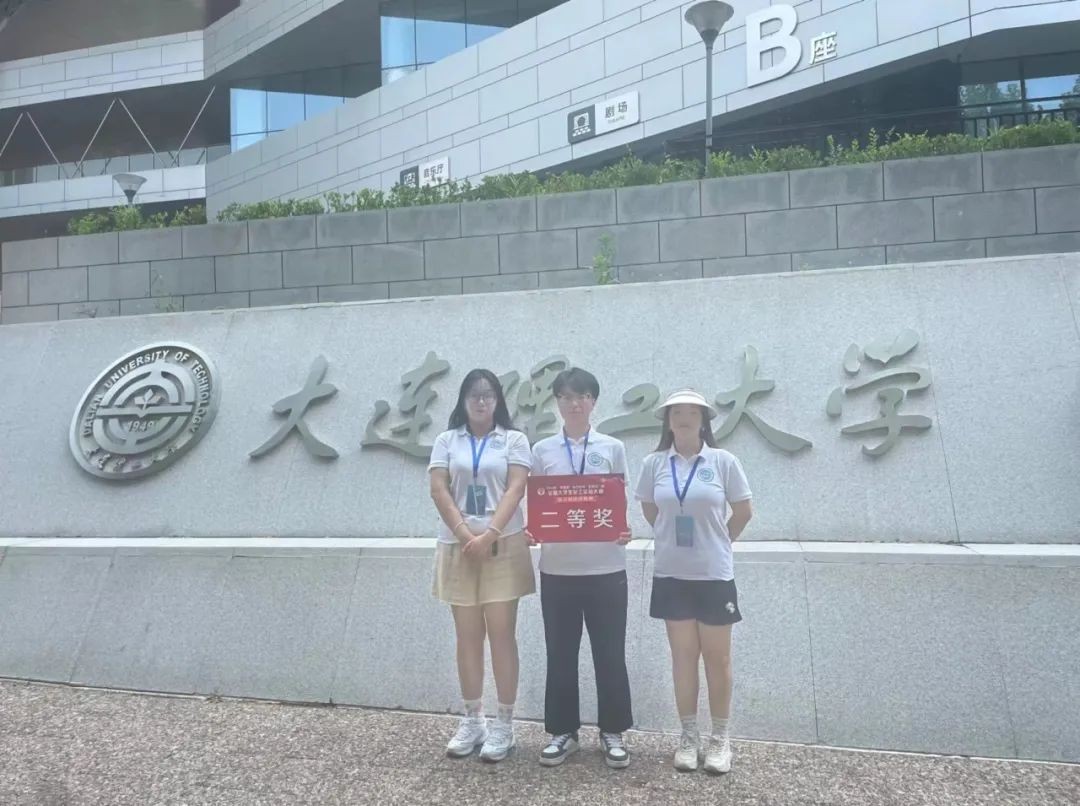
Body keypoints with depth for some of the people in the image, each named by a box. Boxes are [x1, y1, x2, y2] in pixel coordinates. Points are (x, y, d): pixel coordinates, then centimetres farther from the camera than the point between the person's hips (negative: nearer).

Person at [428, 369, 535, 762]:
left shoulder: (514, 440, 4)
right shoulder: (446, 442, 9)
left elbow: (515, 489, -6)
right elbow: (439, 490, 0)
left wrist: (489, 535, -16)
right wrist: (465, 534, -12)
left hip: (503, 545, -2)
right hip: (458, 547, 2)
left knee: (501, 632, -1)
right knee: (468, 635, 8)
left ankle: (504, 724, 9)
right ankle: (472, 720, 19)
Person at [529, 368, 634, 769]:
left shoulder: (612, 448, 3)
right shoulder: (542, 450, 5)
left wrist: (624, 530, -14)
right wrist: (533, 530, -14)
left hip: (606, 566, -1)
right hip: (557, 567, 1)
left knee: (610, 652, 8)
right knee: (560, 652, 10)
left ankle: (612, 732, 23)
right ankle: (563, 731, 25)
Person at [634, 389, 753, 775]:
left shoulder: (723, 461, -7)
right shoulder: (654, 464, -2)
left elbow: (743, 512, 3)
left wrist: (717, 542, 10)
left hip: (714, 574, -1)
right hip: (671, 574, 2)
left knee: (717, 656, 7)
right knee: (683, 656, 9)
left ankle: (720, 738, 23)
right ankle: (689, 736, 23)